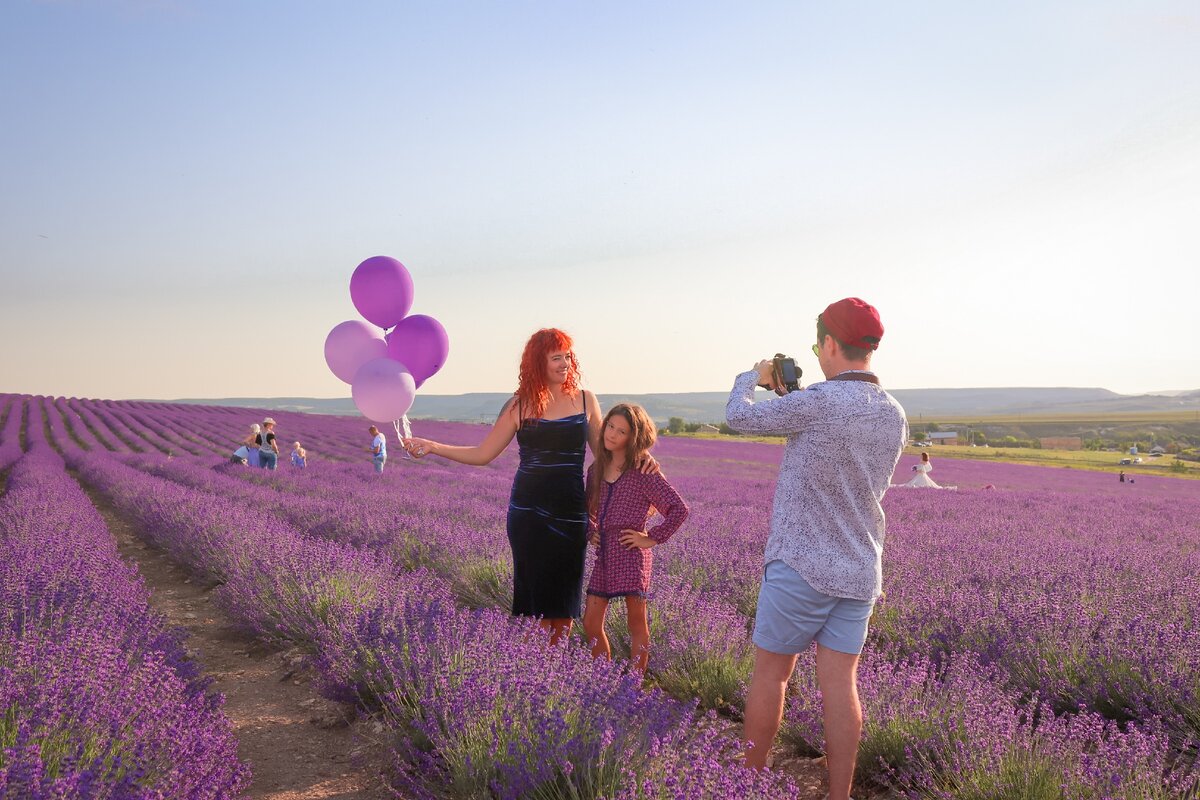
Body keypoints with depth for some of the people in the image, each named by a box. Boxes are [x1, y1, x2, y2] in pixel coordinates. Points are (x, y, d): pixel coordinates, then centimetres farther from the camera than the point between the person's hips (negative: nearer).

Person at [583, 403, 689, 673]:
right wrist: (591, 532, 11)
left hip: (631, 554, -6)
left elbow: (679, 509, -11)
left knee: (637, 623, 3)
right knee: (591, 624, 7)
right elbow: (587, 509, 27)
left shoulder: (643, 472, -8)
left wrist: (653, 538, -11)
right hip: (604, 555, 6)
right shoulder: (596, 469, 10)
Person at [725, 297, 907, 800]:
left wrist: (752, 377, 15)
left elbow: (739, 417, -5)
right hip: (860, 572, 6)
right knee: (840, 683, 8)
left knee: (770, 674, 8)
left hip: (800, 566, -6)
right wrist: (792, 393, 22)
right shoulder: (894, 416, 5)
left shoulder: (815, 404, -18)